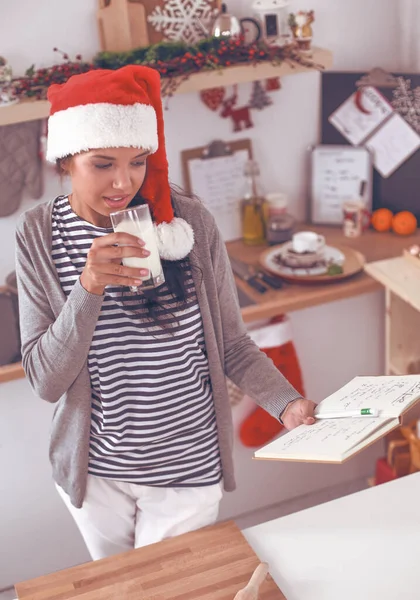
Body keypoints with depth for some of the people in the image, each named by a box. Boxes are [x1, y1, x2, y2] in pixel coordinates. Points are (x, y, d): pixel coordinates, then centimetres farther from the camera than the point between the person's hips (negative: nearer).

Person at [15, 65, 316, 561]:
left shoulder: (189, 223, -14)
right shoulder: (38, 236, -12)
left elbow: (232, 345, -6)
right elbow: (46, 381, -16)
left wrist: (287, 403, -22)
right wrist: (89, 287, -30)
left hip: (187, 469, -1)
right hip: (93, 471, 2)